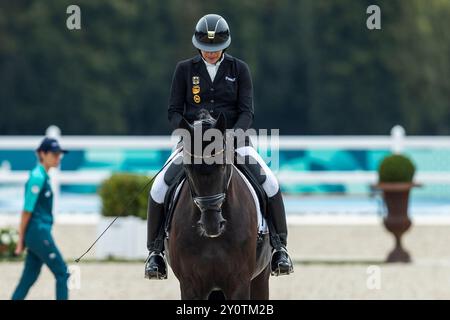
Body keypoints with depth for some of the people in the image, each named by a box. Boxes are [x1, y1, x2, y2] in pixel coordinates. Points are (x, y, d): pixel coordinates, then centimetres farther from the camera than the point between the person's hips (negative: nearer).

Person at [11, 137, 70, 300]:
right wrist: (21, 239, -13)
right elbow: (27, 210, -15)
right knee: (62, 273, -4)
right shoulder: (37, 177, -14)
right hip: (38, 232, -9)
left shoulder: (44, 176, 14)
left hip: (40, 234, 9)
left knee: (29, 279, 9)